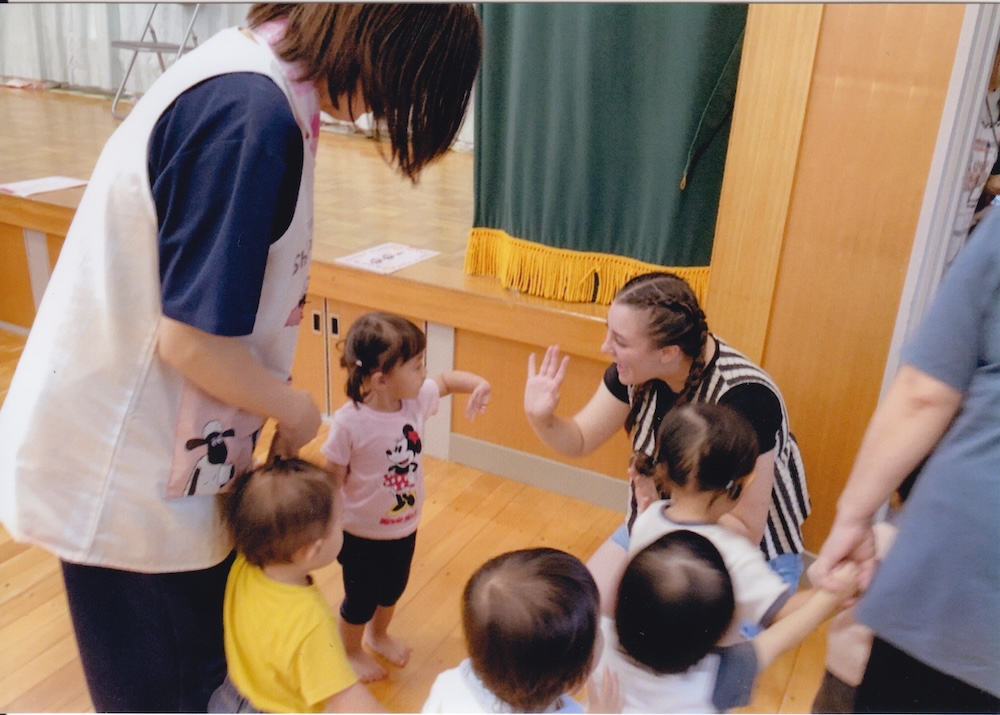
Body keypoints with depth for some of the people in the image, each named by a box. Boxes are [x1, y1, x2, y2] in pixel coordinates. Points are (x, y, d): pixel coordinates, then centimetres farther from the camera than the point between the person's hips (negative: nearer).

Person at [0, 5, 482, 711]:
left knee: (210, 652, 26)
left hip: (170, 440, 9)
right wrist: (294, 408, -9)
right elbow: (191, 337, -27)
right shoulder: (253, 115, -29)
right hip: (127, 468, -8)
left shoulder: (258, 67, 2)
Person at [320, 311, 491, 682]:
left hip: (405, 528, 6)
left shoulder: (418, 399, -14)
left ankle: (378, 634, 59)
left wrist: (478, 385, -16)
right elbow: (331, 481, -20)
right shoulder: (349, 423, -30)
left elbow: (447, 379, 5)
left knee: (393, 589, 29)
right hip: (362, 535, -6)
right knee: (360, 599, 19)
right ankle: (351, 651, 48)